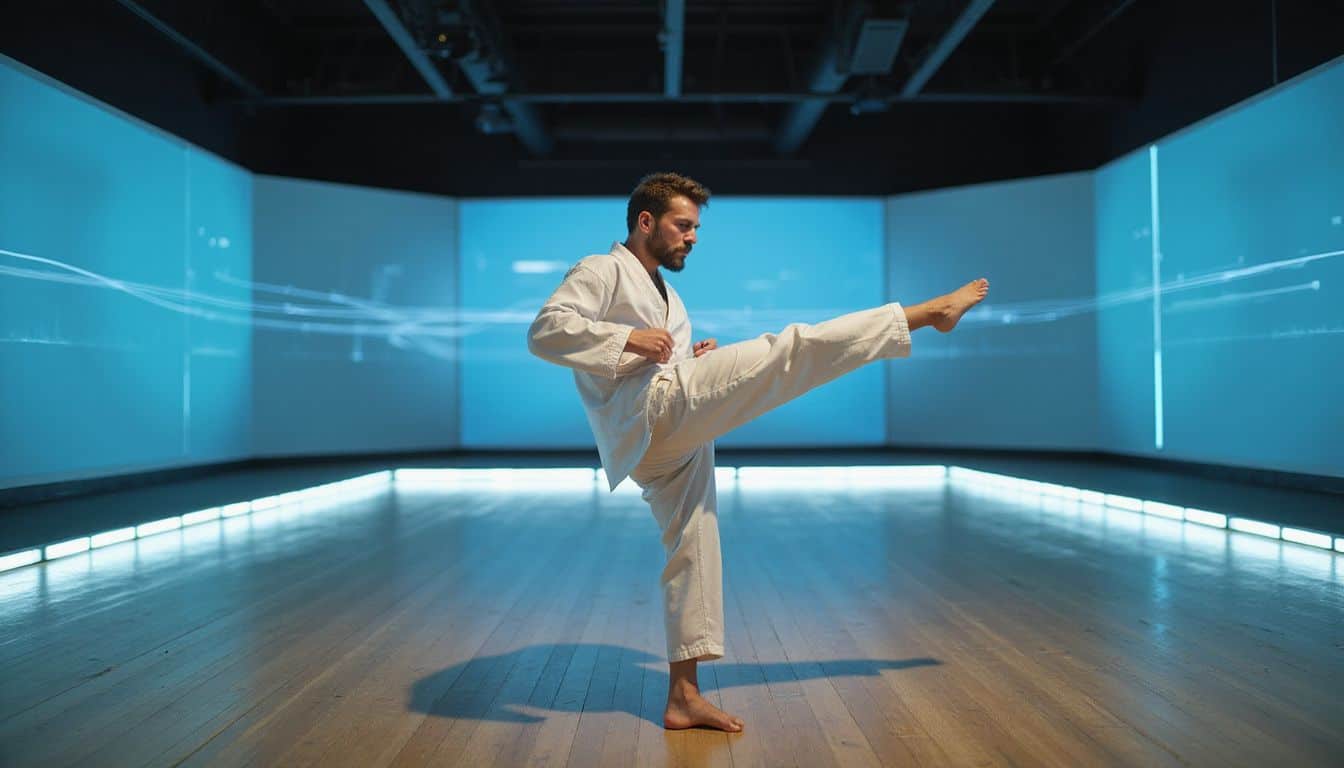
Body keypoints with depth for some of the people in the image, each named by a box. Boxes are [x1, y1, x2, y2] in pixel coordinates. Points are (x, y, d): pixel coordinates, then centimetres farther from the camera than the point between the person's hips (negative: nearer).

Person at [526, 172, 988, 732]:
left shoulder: (665, 295, 32)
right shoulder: (601, 272, 2)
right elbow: (544, 332, -13)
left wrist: (698, 359, 10)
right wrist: (628, 339, -19)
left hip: (668, 446, 10)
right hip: (650, 412, -10)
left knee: (693, 550, 7)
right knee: (789, 349, -14)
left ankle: (683, 696, 14)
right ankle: (927, 312, -8)